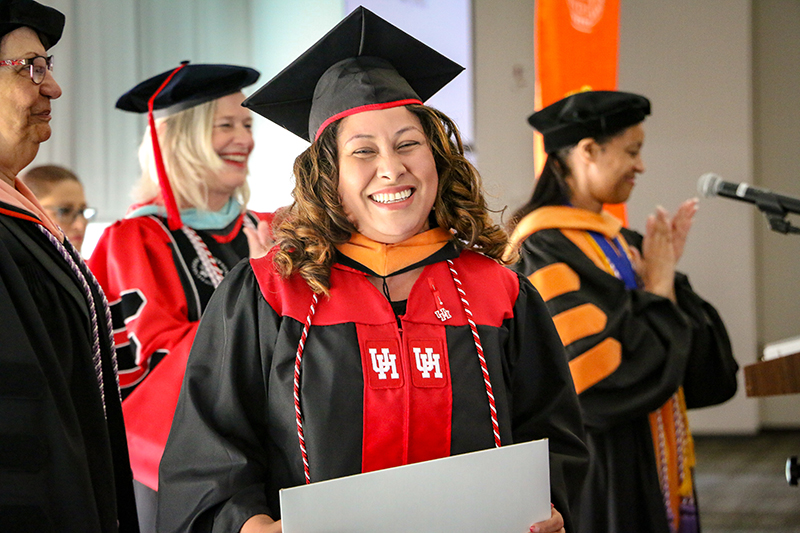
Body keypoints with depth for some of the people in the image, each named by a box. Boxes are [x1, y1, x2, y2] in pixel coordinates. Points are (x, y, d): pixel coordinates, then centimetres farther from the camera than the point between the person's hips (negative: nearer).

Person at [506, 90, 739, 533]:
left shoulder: (616, 242, 10)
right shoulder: (547, 254, -16)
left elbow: (708, 370, 11)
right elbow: (604, 376, -22)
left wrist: (668, 274, -3)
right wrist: (656, 291, -10)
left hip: (649, 463, 9)